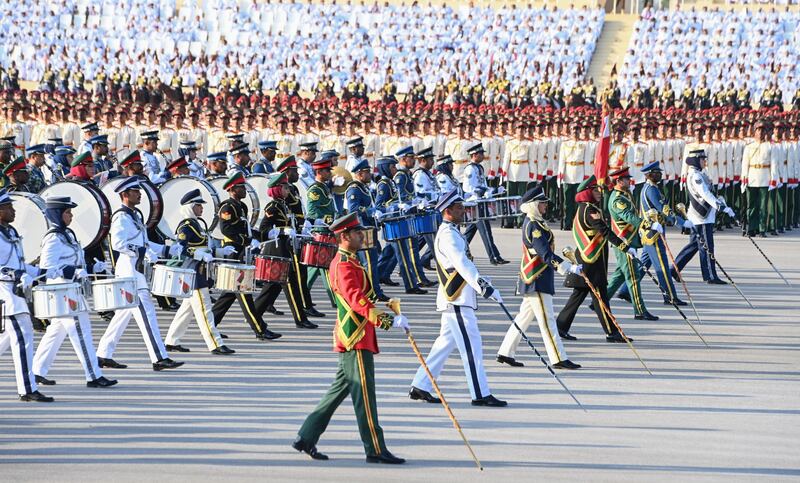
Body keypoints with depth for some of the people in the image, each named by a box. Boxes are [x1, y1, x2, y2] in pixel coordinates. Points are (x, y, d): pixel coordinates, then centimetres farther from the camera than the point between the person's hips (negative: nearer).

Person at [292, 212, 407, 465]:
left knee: (340, 388, 15)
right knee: (364, 392, -7)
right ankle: (375, 449, -4)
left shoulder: (349, 262, 16)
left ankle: (306, 438, 18)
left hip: (352, 338, 11)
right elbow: (356, 299, -31)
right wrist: (383, 319, -39)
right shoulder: (344, 265, -18)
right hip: (356, 339, -11)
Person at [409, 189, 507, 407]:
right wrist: (486, 288, -30)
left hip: (454, 298, 11)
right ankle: (480, 394, -7)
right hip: (457, 301, -11)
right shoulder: (448, 235, -16)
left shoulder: (451, 233, 18)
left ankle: (420, 387, 17)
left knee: (446, 343, 14)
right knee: (471, 346, -8)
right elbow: (462, 264, -26)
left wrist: (482, 281, 24)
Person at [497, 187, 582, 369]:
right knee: (547, 320, -7)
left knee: (524, 317, 16)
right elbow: (545, 254, -27)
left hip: (532, 279, 11)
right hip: (537, 281, -11)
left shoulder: (531, 222, 13)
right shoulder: (534, 226, -19)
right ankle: (559, 359, -5)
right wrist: (569, 268, -32)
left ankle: (506, 353, 20)